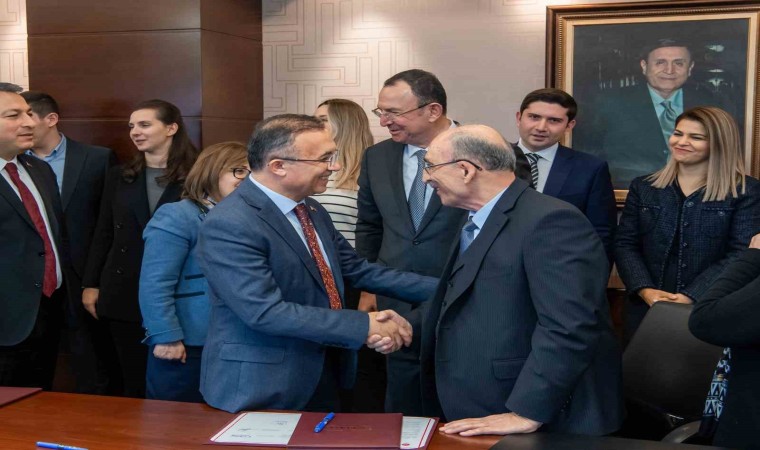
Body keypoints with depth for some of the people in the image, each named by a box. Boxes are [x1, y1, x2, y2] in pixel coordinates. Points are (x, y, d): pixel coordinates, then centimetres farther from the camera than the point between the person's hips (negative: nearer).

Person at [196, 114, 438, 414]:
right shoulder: (229, 224, -22)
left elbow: (358, 270, 9)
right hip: (259, 390, -8)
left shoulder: (310, 210, 6)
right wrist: (364, 326, -25)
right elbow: (266, 312, -28)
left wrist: (442, 289, 4)